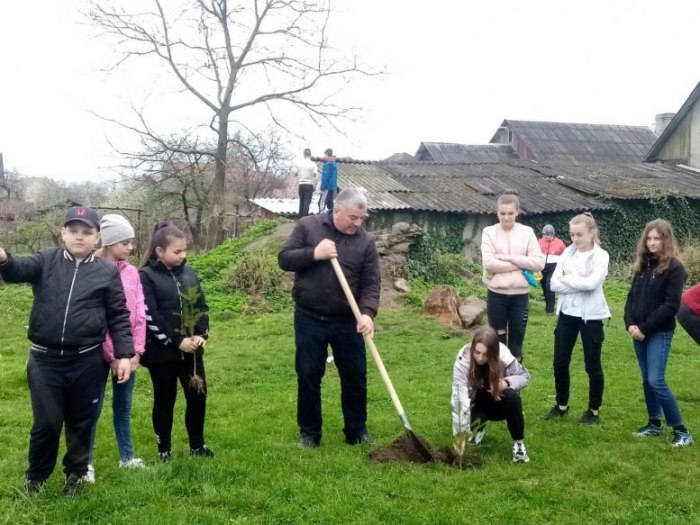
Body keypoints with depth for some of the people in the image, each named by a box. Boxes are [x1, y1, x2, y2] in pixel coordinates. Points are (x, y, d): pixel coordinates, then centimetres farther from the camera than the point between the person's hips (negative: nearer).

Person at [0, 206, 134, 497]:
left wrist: (124, 354, -3)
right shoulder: (46, 260, 3)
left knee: (80, 422, 13)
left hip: (86, 362, 0)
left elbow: (119, 317, 4)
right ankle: (36, 475, 28)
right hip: (44, 359, 0)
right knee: (46, 422, 4)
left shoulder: (108, 272, 2)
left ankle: (76, 473, 33)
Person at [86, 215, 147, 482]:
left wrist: (136, 351, -3)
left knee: (123, 406, 14)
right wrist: (112, 356, -12)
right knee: (94, 408, 5)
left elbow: (140, 314, 4)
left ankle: (127, 457, 24)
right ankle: (86, 463, 16)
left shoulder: (132, 272, 4)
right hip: (100, 353, -5)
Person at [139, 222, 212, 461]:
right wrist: (177, 341, -18)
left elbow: (201, 306, 9)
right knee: (165, 400, 7)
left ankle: (197, 445, 27)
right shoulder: (146, 277, -10)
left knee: (198, 395, 9)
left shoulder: (189, 272, 7)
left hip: (191, 348, 5)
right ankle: (164, 450, 23)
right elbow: (150, 317, -16)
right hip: (161, 351, -5)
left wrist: (201, 335, -7)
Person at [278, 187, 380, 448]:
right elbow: (284, 259, -5)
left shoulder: (366, 241, -1)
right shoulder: (308, 226, -4)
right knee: (308, 377, 6)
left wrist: (367, 313, -22)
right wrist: (314, 254, -20)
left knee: (356, 377, 8)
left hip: (347, 322, 1)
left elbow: (370, 284, -5)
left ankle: (357, 430, 24)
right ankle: (309, 432, 21)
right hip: (309, 319, -1)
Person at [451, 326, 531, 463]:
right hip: (478, 403, 0)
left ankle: (518, 443, -9)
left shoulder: (504, 356, -29)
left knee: (512, 396, -32)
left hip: (500, 401, 0)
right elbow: (460, 399, -34)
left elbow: (524, 376, -10)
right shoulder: (463, 360, -31)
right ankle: (479, 429, 10)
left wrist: (506, 382, -32)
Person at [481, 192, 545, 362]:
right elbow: (489, 263, -14)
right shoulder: (489, 232, -2)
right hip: (497, 294, -1)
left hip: (520, 295, 1)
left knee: (516, 341, 9)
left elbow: (539, 262, -8)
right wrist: (520, 264, -12)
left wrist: (508, 258, -13)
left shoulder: (527, 232, 1)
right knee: (498, 341, 8)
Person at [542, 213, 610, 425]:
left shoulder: (601, 256, -8)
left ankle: (594, 411, 20)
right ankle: (561, 406, 27)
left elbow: (592, 283, -23)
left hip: (590, 316, -5)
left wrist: (567, 279, -11)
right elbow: (554, 284, -4)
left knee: (592, 366, 6)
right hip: (567, 313, 5)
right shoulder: (568, 253, 4)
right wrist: (581, 286, -15)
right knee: (560, 363, 10)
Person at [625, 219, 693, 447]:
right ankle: (654, 424, 24)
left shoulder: (674, 268, -10)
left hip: (660, 333, -6)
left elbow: (671, 305, -15)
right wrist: (630, 323, -6)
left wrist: (645, 328, -16)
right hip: (640, 332, 6)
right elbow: (631, 296, 10)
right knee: (647, 380, 12)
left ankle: (681, 430, -1)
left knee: (657, 381, -11)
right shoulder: (643, 265, 10)